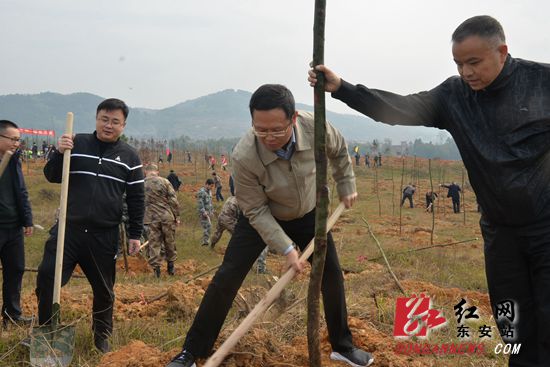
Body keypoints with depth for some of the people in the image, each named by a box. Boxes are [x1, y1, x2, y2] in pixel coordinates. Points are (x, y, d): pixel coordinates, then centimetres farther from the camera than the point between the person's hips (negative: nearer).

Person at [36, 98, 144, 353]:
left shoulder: (129, 156, 3)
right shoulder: (77, 144, 1)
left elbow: (136, 199, 6)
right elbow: (51, 176, 1)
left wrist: (135, 234, 3)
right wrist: (60, 153, -17)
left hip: (105, 236, 0)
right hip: (68, 229, 0)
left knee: (104, 289, 11)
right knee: (46, 279, -6)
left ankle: (102, 337, 31)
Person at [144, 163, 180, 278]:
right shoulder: (164, 182, -3)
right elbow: (173, 201, -6)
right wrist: (177, 216, 1)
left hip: (150, 219, 0)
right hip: (167, 216, 0)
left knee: (154, 244, 6)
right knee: (170, 242, 14)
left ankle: (156, 267, 4)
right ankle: (170, 267, 24)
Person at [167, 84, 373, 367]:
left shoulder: (316, 128, -30)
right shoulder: (244, 156, -37)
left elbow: (339, 150, -3)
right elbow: (257, 211, -25)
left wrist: (346, 186, 4)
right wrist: (286, 248, -28)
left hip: (308, 214, 3)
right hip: (262, 217, -3)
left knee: (332, 275, 4)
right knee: (227, 277, -8)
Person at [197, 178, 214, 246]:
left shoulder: (209, 191, 15)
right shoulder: (201, 192, -14)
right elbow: (200, 203, -18)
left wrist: (212, 211, 21)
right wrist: (203, 212, -21)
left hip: (209, 213, 9)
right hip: (203, 213, -9)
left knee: (209, 226, 9)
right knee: (207, 226, -15)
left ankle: (204, 241, 16)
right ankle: (205, 241, -12)